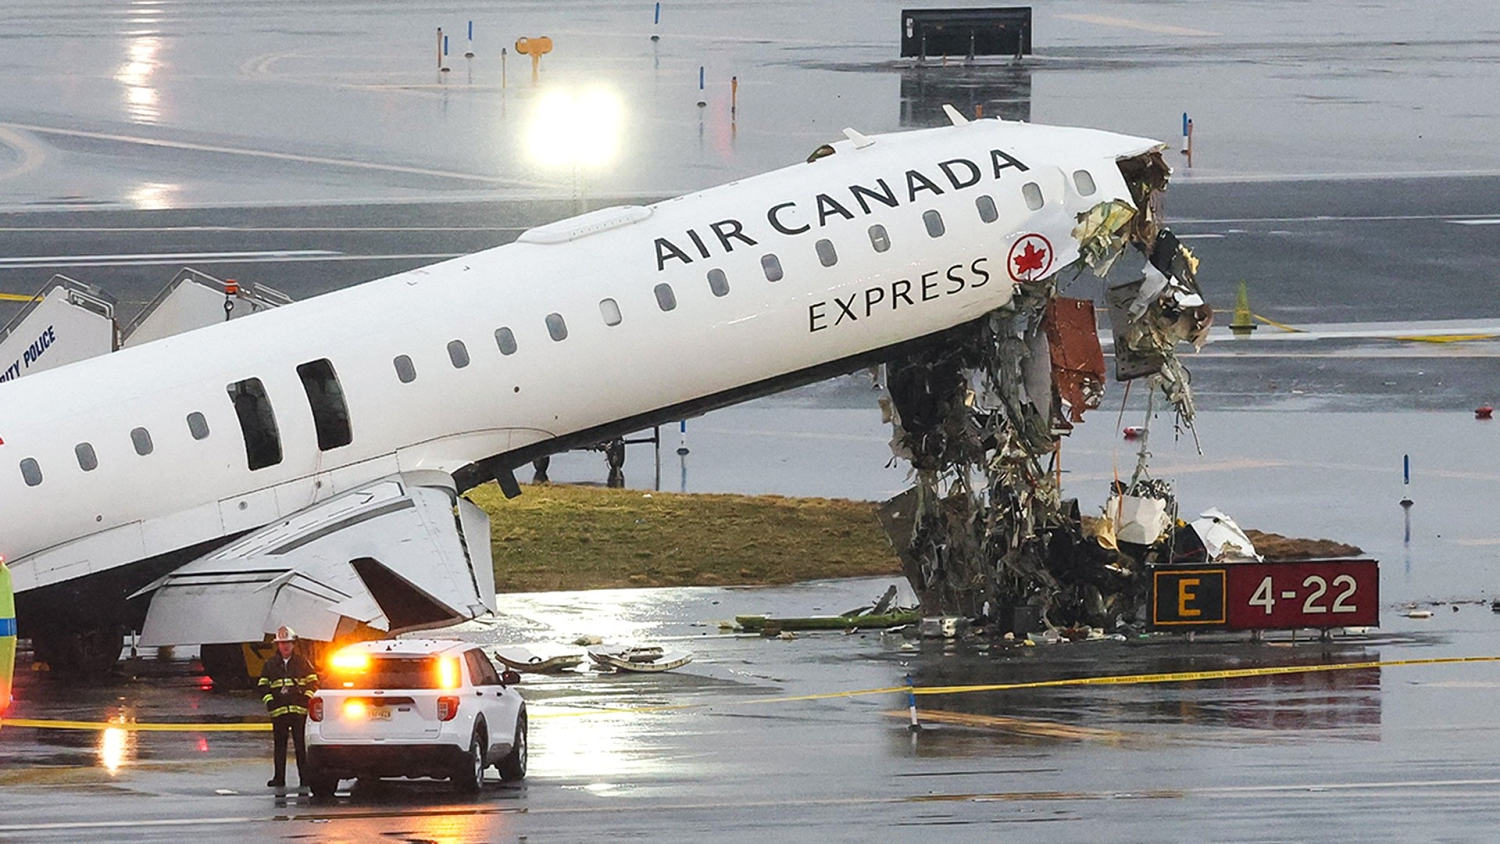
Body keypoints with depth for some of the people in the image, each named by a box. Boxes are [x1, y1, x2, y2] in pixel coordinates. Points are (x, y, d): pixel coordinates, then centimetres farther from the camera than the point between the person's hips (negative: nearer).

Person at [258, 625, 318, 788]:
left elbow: (313, 682, 9)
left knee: (301, 745, -3)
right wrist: (269, 700, -1)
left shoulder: (302, 662, 7)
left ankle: (304, 777, -1)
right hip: (278, 711, 2)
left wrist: (307, 698, -4)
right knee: (279, 745, 3)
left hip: (299, 710, -2)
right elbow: (263, 685, 13)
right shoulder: (270, 664, 11)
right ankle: (279, 778, 8)